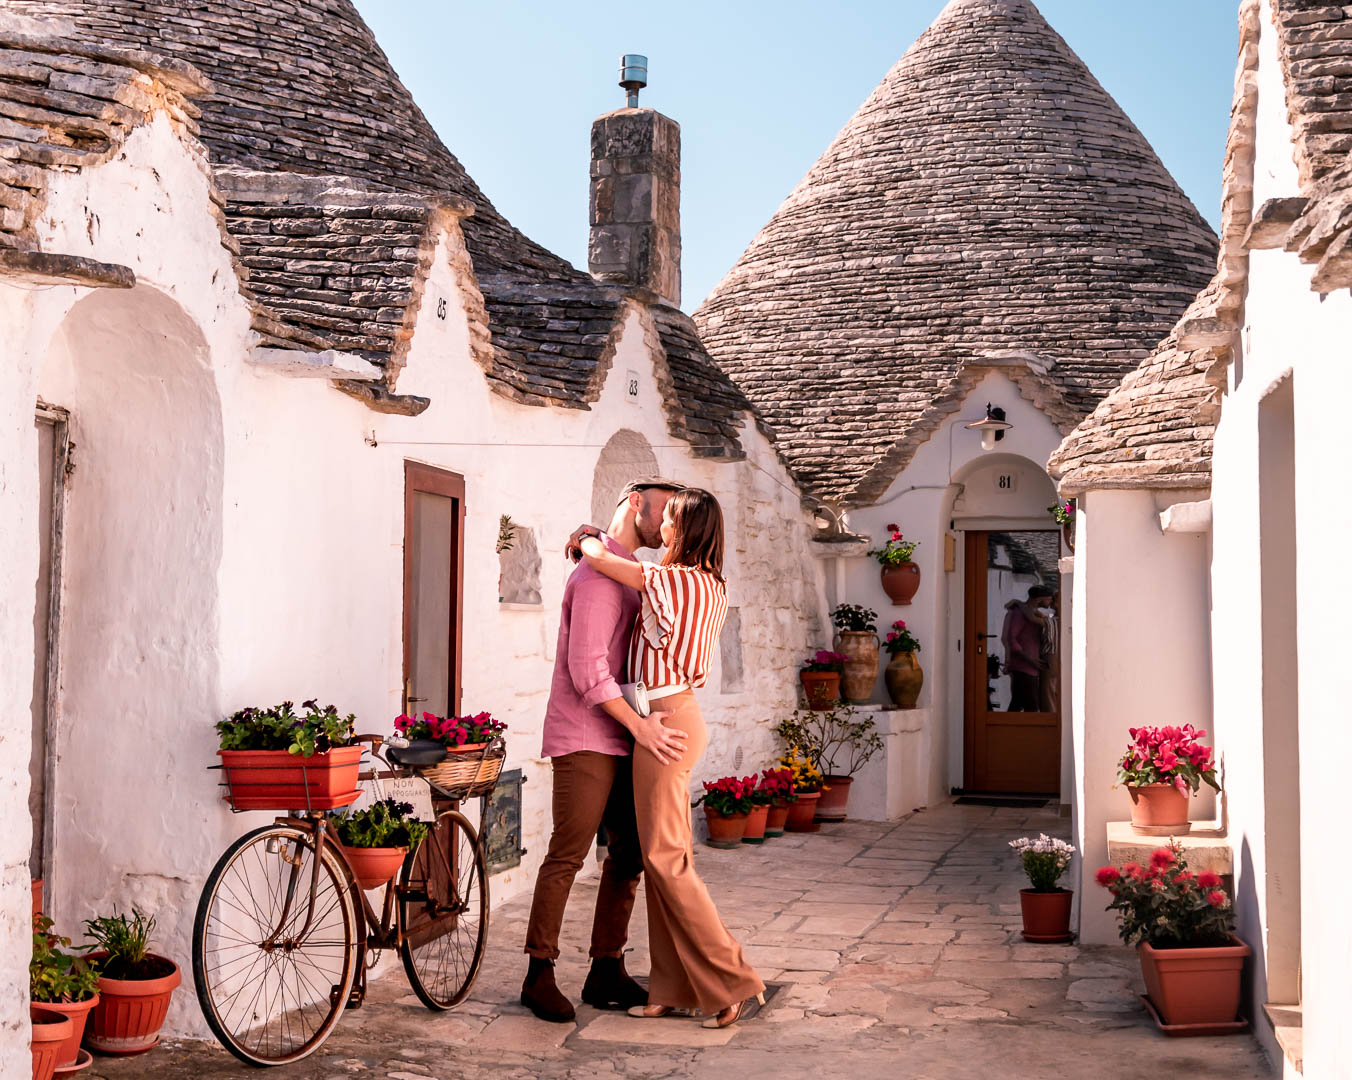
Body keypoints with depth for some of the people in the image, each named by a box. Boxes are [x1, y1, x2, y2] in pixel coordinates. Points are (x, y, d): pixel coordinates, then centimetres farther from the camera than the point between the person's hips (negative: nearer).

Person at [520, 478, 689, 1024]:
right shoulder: (599, 573, -13)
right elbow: (586, 667, -21)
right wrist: (639, 725, -21)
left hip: (618, 741, 10)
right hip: (585, 739, -10)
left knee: (629, 852, 8)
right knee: (567, 856, -6)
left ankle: (606, 972, 14)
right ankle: (540, 975, 4)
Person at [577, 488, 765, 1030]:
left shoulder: (671, 581, -16)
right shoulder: (710, 587, 11)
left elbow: (594, 554, -12)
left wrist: (589, 540, 10)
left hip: (664, 721, -9)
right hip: (682, 715, 9)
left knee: (665, 857, -5)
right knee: (666, 854, 11)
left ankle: (733, 983, -2)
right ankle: (675, 989, 16)